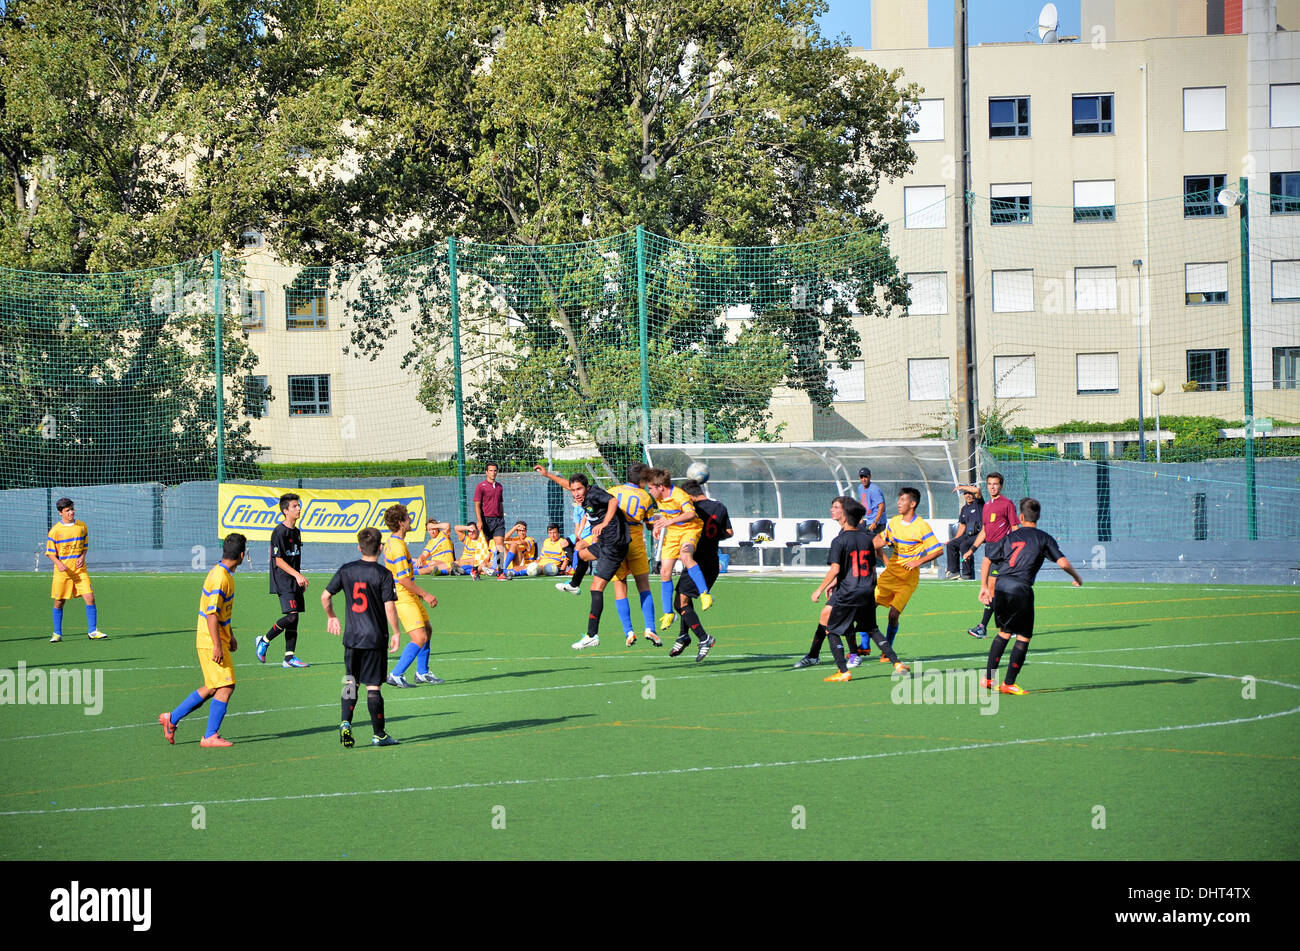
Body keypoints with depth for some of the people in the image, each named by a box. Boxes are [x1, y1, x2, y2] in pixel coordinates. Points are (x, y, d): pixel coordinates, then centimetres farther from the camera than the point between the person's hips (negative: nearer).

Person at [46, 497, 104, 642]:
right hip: (62, 571, -2)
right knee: (59, 602, 3)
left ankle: (93, 631, 1)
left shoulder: (82, 526, 4)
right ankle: (57, 634, 17)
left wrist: (82, 557, -4)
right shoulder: (55, 530, -5)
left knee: (90, 598, -8)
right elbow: (50, 552, -1)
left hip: (80, 570, 2)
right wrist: (59, 563, -18)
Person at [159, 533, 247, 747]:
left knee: (212, 688, 13)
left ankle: (172, 718, 20)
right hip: (211, 642, -10)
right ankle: (210, 736, -3)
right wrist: (217, 645, -24)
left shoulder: (225, 574, 13)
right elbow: (211, 613, -23)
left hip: (218, 639, 10)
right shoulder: (220, 578, -20)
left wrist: (230, 635, 28)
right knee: (226, 686, -7)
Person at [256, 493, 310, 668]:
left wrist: (301, 579, 22)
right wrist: (297, 575, -22)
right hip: (283, 581, -9)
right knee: (291, 616, -17)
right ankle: (264, 641, 0)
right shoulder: (279, 532, -12)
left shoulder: (296, 532, 15)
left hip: (294, 582, 9)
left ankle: (289, 657, 7)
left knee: (294, 619, 5)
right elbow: (279, 561, -16)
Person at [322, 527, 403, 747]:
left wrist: (331, 617, 22)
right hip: (375, 638, -3)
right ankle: (378, 734, 7)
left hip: (351, 636, 3)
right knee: (372, 686, 1)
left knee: (350, 682, 14)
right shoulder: (383, 574, -10)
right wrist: (395, 633, -5)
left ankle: (345, 723, -3)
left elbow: (325, 596, 5)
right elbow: (390, 606, -15)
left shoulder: (346, 570, 2)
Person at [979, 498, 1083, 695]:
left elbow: (986, 561, 15)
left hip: (1000, 586, 5)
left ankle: (988, 677, 18)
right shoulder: (1043, 538, 5)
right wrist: (1077, 577, 14)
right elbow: (1063, 563, -3)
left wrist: (984, 586, 20)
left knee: (1004, 632, 20)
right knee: (1023, 637, 7)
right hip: (1021, 589, -5)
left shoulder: (1009, 536, 16)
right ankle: (1009, 683, 3)